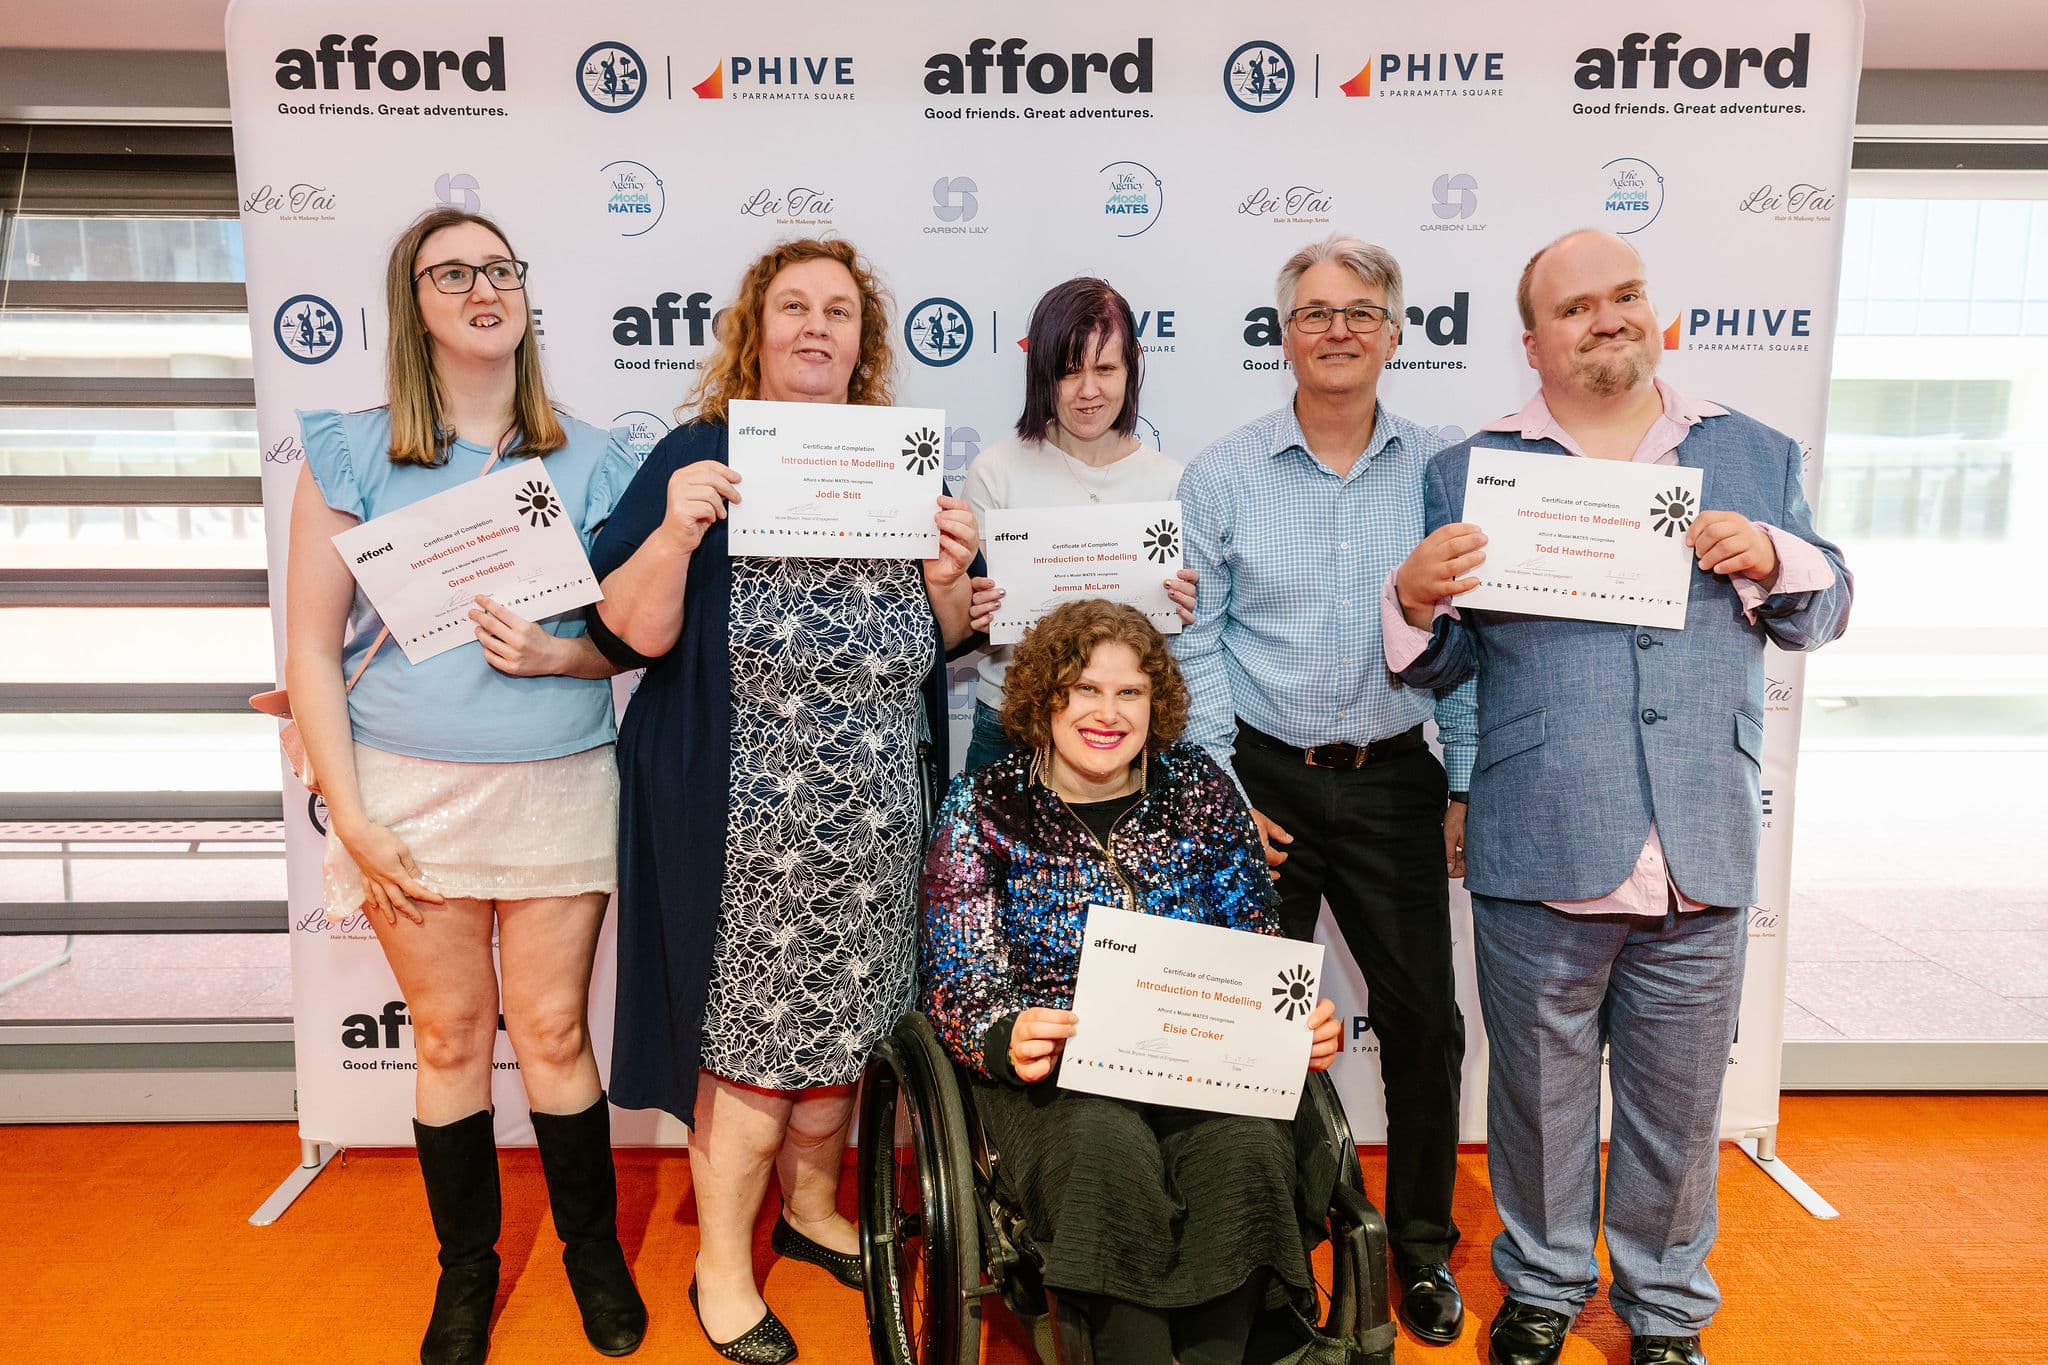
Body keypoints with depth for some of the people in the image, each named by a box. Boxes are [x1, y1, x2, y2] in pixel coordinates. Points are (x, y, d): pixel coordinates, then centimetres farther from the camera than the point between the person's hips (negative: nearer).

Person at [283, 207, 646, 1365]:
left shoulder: (591, 459, 5)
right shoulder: (352, 454, 1)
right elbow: (313, 649, 0)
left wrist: (557, 653, -14)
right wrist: (352, 819, -6)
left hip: (559, 788, 0)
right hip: (412, 791, 0)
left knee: (554, 1031, 7)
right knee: (450, 1035, 10)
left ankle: (595, 1249, 29)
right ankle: (468, 1266, 31)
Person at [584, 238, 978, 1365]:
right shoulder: (698, 457, -3)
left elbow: (946, 646, 11)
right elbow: (627, 637, -9)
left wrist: (948, 577, -9)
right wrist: (676, 531, -25)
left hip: (875, 817, 4)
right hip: (743, 822, -4)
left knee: (841, 1021, 17)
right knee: (750, 1035, 5)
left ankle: (811, 1207, 41)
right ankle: (721, 1263, 27)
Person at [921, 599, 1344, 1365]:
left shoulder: (1201, 791, 7)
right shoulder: (984, 809, 0)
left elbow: (1257, 952, 10)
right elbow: (961, 990, -4)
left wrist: (1300, 1021, -10)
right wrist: (1009, 1040, -26)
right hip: (1048, 1066, -2)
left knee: (1247, 1142, -28)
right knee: (1108, 1145, -33)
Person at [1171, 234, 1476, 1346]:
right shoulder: (1222, 475, -1)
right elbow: (1192, 646, -1)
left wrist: (1465, 787, 3)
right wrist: (1221, 790, -6)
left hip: (1395, 781, 1)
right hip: (1263, 779, -1)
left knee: (1424, 1017, 7)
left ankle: (1422, 1240, 30)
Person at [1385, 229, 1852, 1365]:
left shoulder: (1756, 454, 11)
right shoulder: (1468, 471, 4)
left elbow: (1823, 613, 14)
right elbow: (1440, 663, 3)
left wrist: (1773, 559, -7)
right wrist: (1415, 598, -19)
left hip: (1703, 856, 2)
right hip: (1539, 854, -1)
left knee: (1679, 1102, 16)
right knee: (1540, 1096, 14)